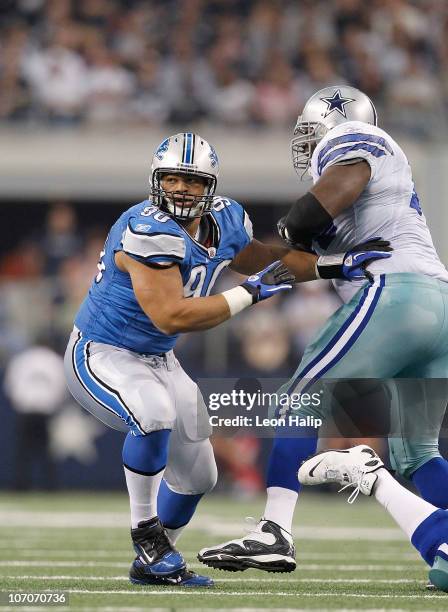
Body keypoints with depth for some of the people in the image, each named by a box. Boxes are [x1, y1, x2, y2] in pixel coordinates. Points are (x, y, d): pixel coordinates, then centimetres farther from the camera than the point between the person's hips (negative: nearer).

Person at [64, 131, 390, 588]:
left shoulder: (225, 221, -4)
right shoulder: (148, 230, -29)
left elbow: (260, 259, 17)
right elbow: (170, 316, -34)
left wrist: (336, 268, 8)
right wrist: (250, 294, -28)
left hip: (157, 360, 9)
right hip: (101, 355, -9)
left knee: (197, 476, 12)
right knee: (155, 414, -37)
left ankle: (151, 565, 32)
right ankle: (145, 533, -18)